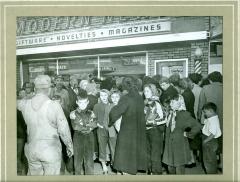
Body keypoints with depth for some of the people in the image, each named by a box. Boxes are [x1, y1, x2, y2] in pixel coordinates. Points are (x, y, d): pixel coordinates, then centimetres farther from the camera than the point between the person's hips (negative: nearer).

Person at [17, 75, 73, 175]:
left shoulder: (25, 104, -6)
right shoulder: (54, 105, -17)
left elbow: (18, 102, 20)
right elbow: (63, 130, -13)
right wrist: (69, 146, 0)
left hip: (31, 149, 4)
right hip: (51, 150, -4)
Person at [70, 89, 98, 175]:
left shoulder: (91, 113, 5)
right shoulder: (73, 113, -2)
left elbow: (94, 124, -9)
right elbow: (75, 127, -14)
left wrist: (83, 126, -17)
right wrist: (88, 127, -11)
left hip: (89, 138, 1)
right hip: (78, 138, -1)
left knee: (89, 161, 4)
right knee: (78, 161, 9)